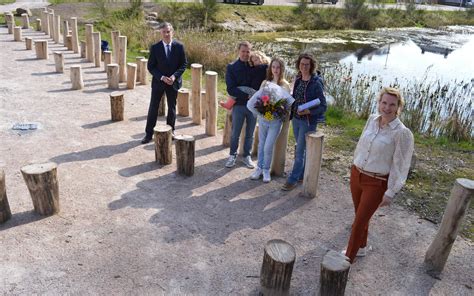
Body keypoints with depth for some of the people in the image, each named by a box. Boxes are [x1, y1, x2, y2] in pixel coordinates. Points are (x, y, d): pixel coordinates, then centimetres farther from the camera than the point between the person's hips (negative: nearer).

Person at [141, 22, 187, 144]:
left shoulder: (179, 46, -4)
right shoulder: (155, 47, -7)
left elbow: (184, 64, -1)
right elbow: (150, 66, -5)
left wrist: (174, 76, -14)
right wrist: (162, 77, -17)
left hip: (173, 82, 1)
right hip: (158, 82, -1)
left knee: (172, 108, 12)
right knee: (153, 107, 4)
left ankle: (170, 132, 27)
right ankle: (149, 133, 13)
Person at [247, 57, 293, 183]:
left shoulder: (285, 85, -4)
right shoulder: (265, 83, 4)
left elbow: (289, 103, -5)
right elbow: (257, 99, 6)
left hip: (275, 120, -3)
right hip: (263, 118, 3)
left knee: (268, 147, -4)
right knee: (261, 145, 12)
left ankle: (266, 170, 16)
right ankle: (259, 168, 27)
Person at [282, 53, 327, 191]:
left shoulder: (316, 83, -15)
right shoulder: (298, 79, 4)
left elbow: (323, 106, -13)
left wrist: (308, 112, -26)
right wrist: (290, 108, 2)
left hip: (308, 122, -6)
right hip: (296, 119, 7)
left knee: (300, 152, 0)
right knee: (301, 149, 17)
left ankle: (292, 180, 10)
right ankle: (302, 175, 32)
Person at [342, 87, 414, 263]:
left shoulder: (402, 133, -18)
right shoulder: (372, 120, -1)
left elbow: (400, 166, -15)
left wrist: (390, 193, -13)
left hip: (377, 183, -5)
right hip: (356, 174, 6)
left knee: (360, 221, 3)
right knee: (360, 216, 21)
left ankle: (348, 258, 21)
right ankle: (360, 248, 44)